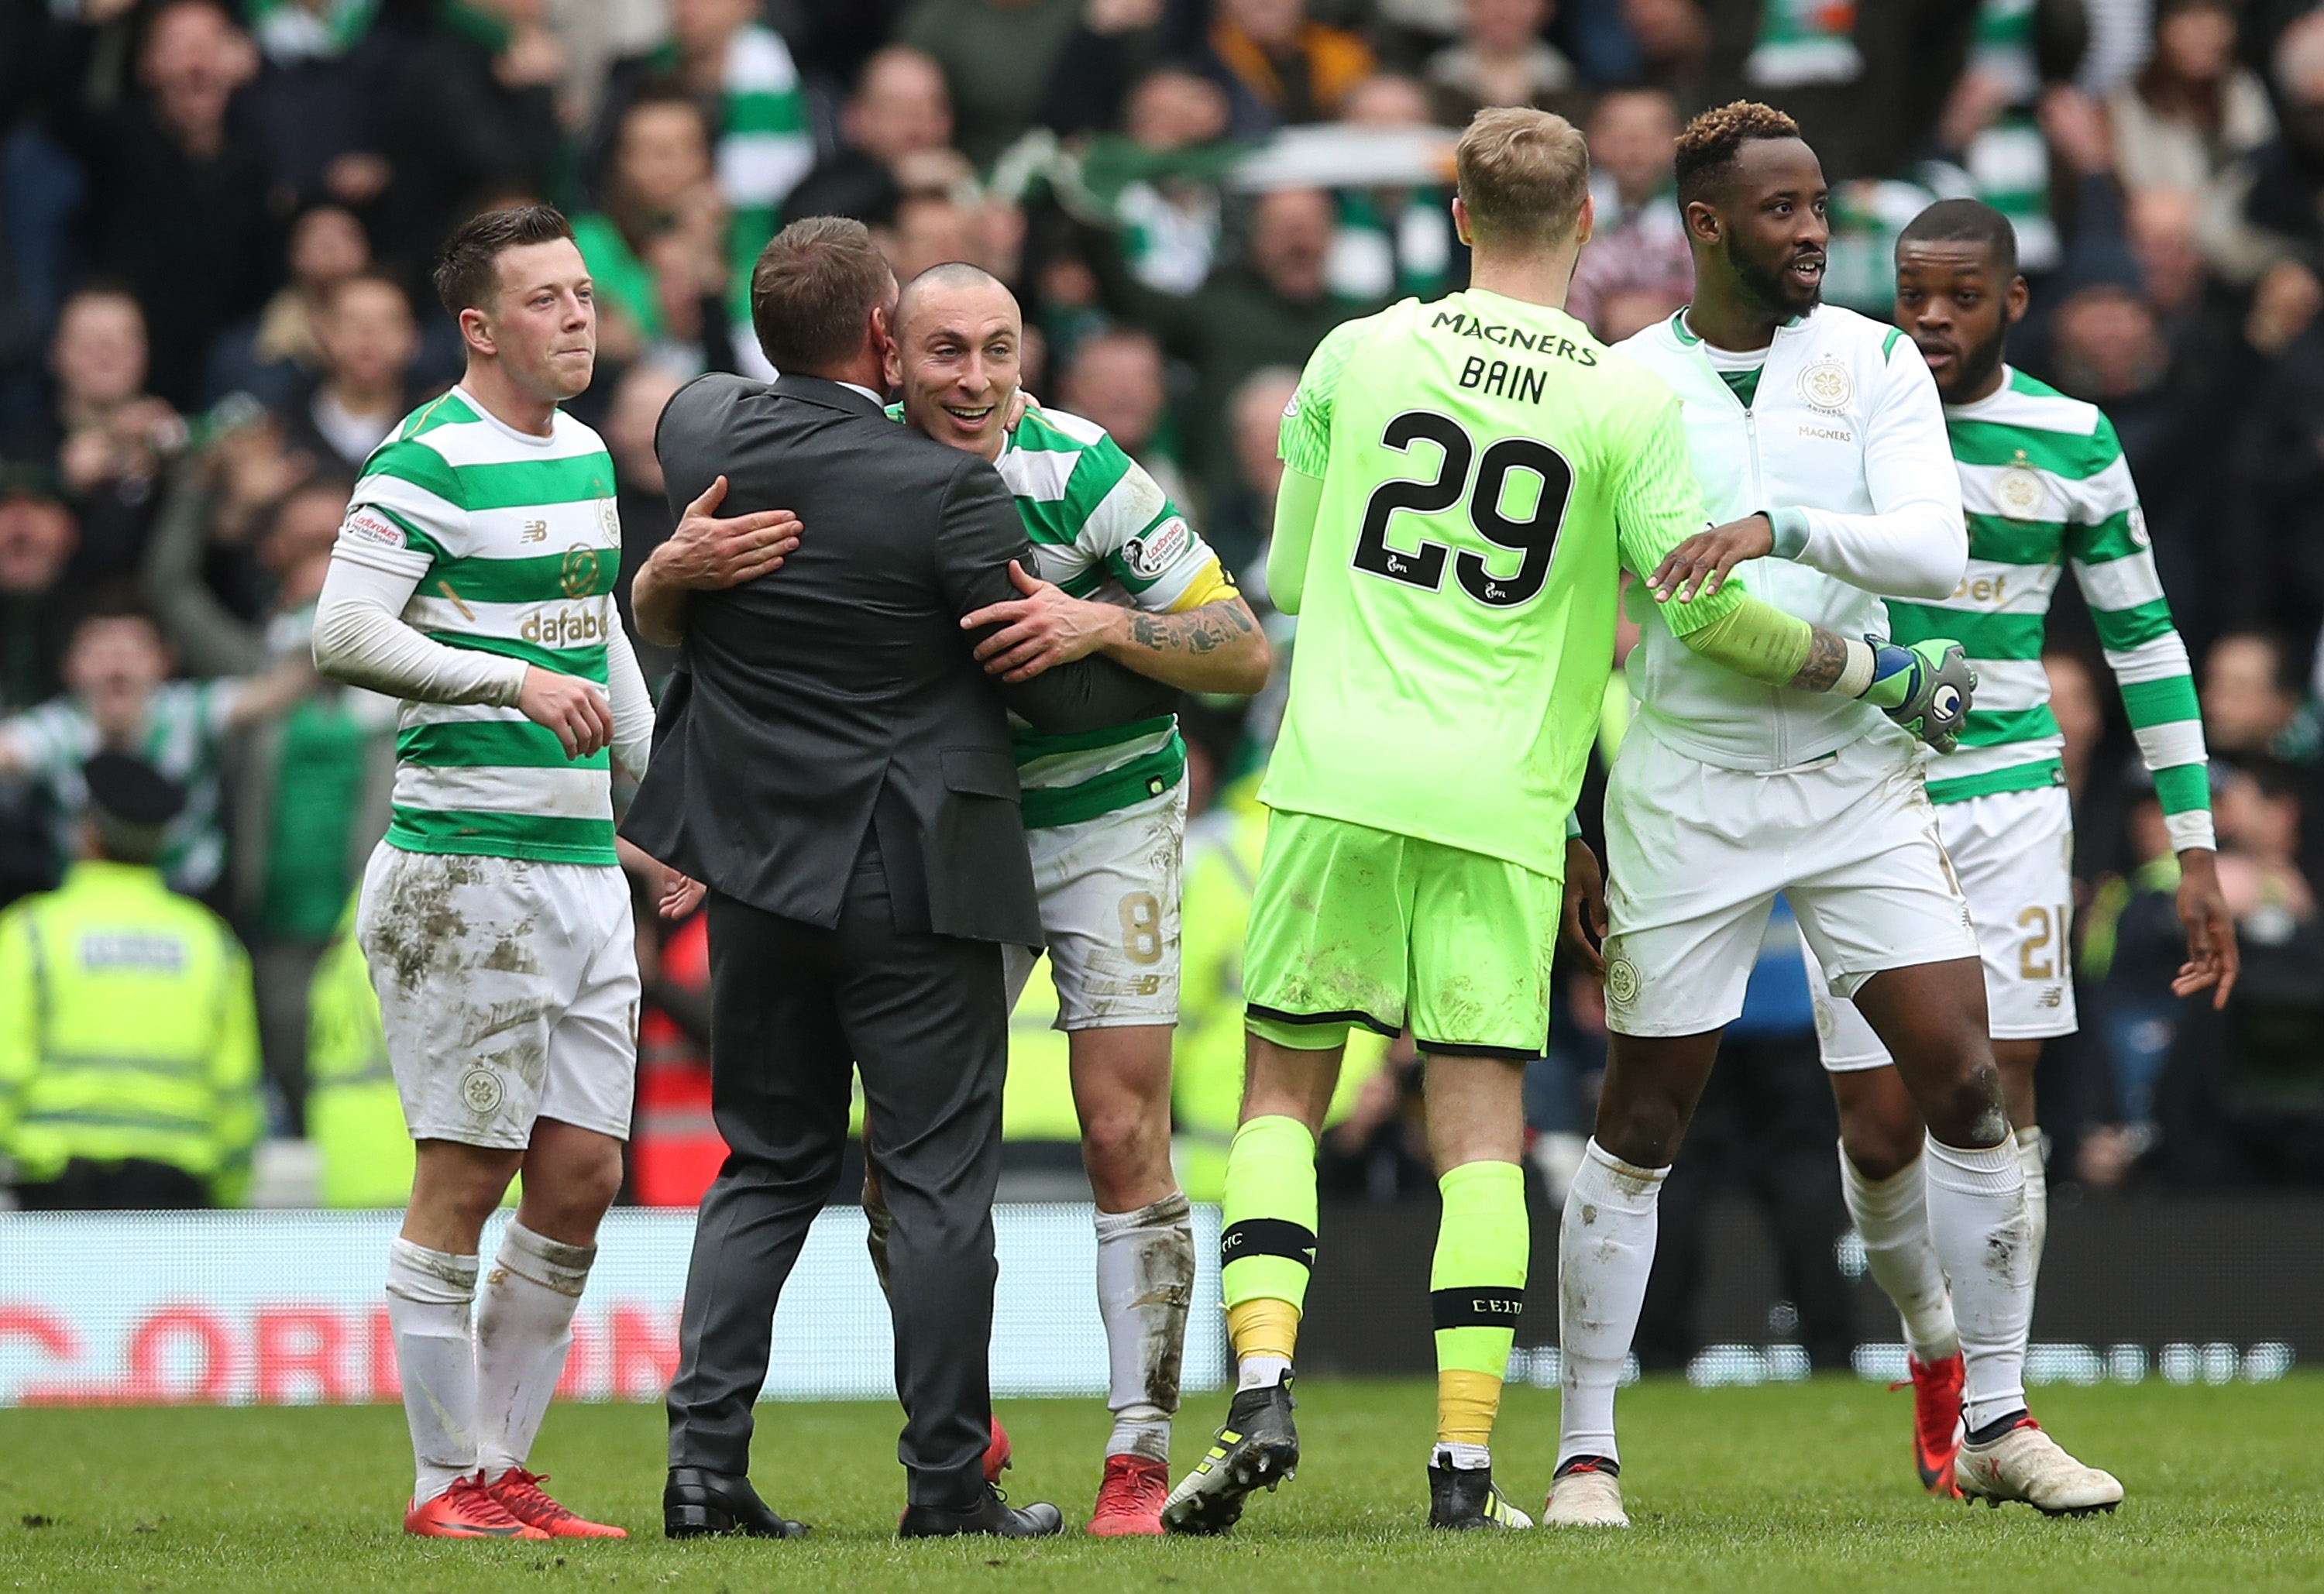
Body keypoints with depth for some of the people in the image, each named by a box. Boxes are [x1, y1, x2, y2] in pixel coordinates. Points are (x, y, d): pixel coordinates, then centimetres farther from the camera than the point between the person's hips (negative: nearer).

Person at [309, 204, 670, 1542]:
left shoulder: (588, 454, 16)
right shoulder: (430, 463, -10)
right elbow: (343, 632, -19)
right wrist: (514, 681, -25)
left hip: (584, 862, 8)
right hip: (465, 865, -8)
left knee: (581, 1181, 6)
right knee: (464, 1182, -4)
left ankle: (507, 1469, 15)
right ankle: (447, 1482, 3)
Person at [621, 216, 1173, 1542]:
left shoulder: (707, 433, -1)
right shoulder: (944, 491, -17)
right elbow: (1058, 689, -9)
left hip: (758, 869, 5)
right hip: (913, 877, -5)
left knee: (770, 1162, 14)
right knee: (939, 1174, 2)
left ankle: (705, 1455, 5)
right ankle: (948, 1482, 4)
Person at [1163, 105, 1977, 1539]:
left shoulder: (1359, 356, 5)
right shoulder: (1627, 399, -1)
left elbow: (1285, 576, 12)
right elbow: (1705, 600, -4)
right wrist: (1874, 671, 11)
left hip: (1338, 781, 1)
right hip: (1504, 805, -1)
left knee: (1283, 1093, 10)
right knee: (1483, 1120, 2)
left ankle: (1262, 1392, -6)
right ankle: (1466, 1459, -4)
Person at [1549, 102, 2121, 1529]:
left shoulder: (1874, 364, 2)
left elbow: (1937, 550, -12)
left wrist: (1779, 527, -27)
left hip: (1857, 778, 1)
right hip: (1685, 793, -1)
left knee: (1967, 1081, -6)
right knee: (1640, 1130, 1)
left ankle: (1997, 1419, 7)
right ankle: (1585, 1452, 11)